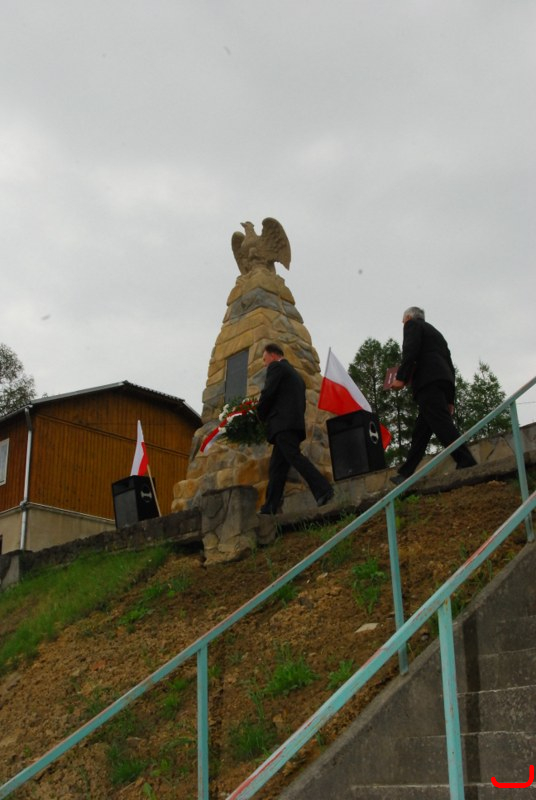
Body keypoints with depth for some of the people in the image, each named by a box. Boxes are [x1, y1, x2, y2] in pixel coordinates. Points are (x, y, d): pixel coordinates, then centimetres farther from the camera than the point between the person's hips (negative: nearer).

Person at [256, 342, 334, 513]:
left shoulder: (276, 367, 4)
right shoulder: (296, 375, 29)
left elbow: (268, 393, -8)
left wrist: (260, 416, 8)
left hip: (282, 422, -9)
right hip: (296, 423, 9)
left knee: (294, 457, -19)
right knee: (277, 467, 4)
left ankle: (323, 490, -31)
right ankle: (270, 508, -1)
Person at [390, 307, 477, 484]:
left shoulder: (413, 324, 12)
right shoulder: (436, 333, 34)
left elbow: (411, 351, -9)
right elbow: (449, 365, 26)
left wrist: (401, 377, -14)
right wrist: (450, 399, 21)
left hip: (428, 382, -9)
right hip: (443, 382, 9)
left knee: (441, 424, -19)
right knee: (421, 430, 7)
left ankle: (467, 464, -30)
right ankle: (406, 473, 7)